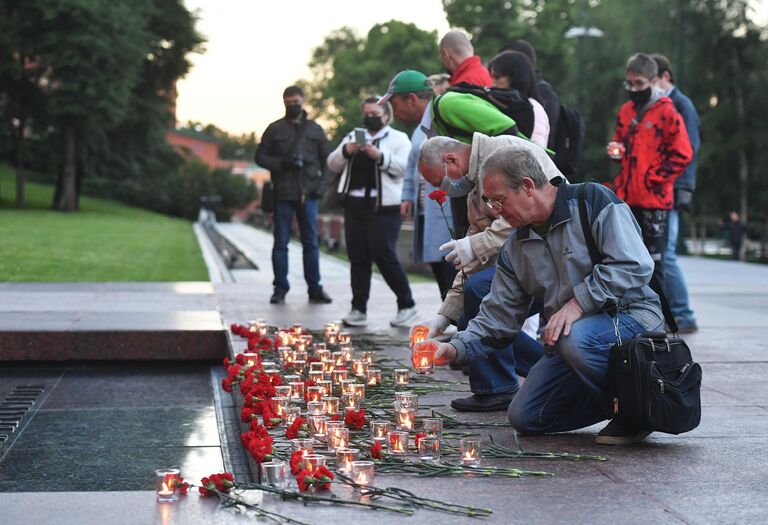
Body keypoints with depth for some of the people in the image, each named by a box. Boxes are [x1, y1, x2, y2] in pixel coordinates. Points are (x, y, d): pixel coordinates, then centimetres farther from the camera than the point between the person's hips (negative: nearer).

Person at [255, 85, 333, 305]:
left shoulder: (315, 129, 10)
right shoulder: (275, 129, 6)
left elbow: (327, 160, 11)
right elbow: (261, 156, 5)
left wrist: (321, 184, -2)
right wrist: (281, 163, -13)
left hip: (308, 194, 1)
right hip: (283, 194, -1)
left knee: (311, 243, 4)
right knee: (281, 243, 2)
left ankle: (315, 289, 9)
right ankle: (280, 289, 8)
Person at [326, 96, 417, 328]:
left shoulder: (398, 138, 4)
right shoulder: (353, 136, 19)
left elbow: (406, 167, -10)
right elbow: (333, 165, 14)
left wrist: (381, 157, -22)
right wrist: (345, 151, -6)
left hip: (382, 205, -6)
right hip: (354, 204, 6)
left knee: (384, 255, -9)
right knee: (358, 257, 5)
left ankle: (407, 305, 4)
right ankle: (358, 310, 8)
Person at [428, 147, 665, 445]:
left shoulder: (593, 200, -12)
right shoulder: (515, 249, 10)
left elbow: (634, 266, -23)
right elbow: (498, 316, 10)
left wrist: (578, 303, -26)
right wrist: (455, 349, -5)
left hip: (631, 315, -7)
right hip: (569, 333, 7)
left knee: (576, 340, -39)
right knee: (524, 418, -3)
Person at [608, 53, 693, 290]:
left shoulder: (667, 112, -5)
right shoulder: (625, 111, 14)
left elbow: (682, 155, -8)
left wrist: (652, 179, -11)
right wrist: (616, 151, 5)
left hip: (654, 199, -6)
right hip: (627, 197, 6)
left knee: (653, 260, -2)